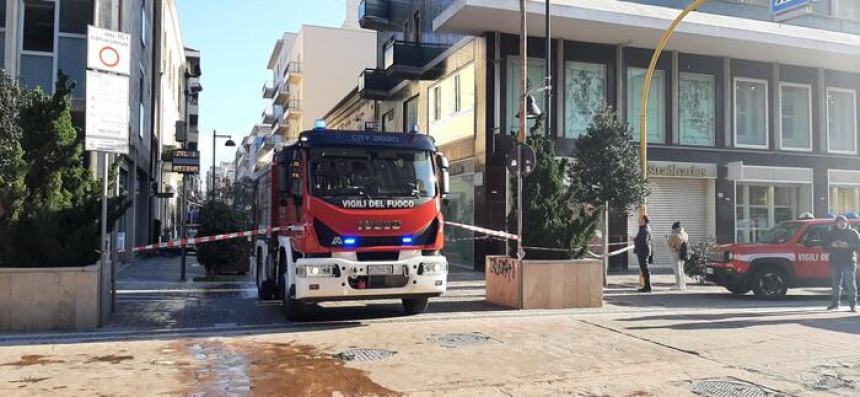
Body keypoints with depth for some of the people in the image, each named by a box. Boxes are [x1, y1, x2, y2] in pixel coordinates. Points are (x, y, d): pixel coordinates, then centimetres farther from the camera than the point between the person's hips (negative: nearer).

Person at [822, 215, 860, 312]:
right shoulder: (830, 233, 10)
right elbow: (824, 244, 7)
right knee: (836, 284, 8)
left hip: (849, 261, -3)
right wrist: (832, 245, -13)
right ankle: (835, 303, 18)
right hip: (835, 261, 3)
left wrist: (848, 245, -18)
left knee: (850, 284, -8)